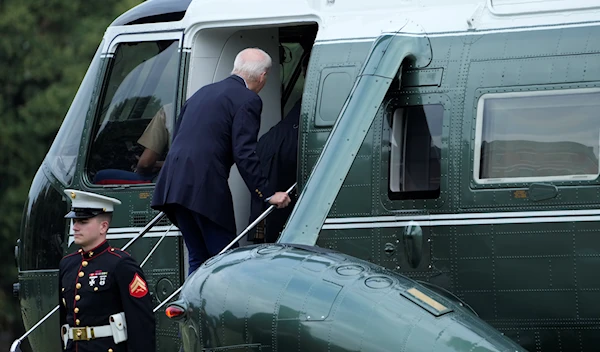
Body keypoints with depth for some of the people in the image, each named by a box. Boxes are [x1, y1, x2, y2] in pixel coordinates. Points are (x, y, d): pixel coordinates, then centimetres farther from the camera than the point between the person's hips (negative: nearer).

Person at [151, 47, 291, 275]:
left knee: (198, 259, 15)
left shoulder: (204, 92, 23)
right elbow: (244, 155, -11)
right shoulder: (248, 101, -3)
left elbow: (176, 137, 25)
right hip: (205, 187, -8)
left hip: (174, 185, 8)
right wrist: (268, 194, -9)